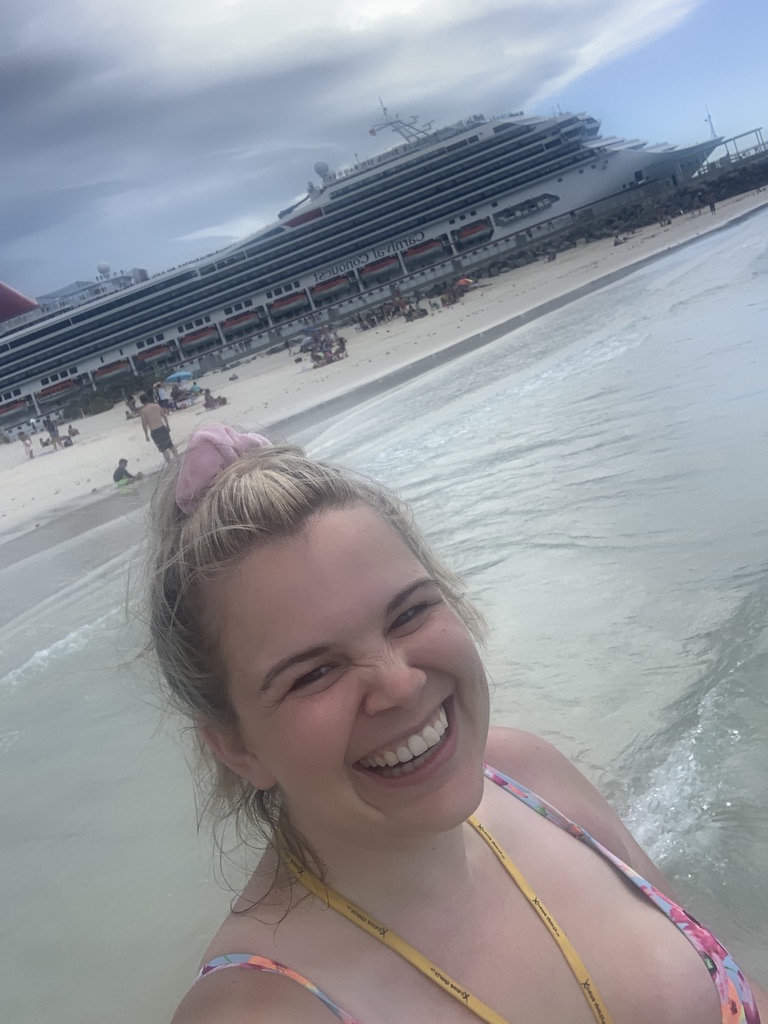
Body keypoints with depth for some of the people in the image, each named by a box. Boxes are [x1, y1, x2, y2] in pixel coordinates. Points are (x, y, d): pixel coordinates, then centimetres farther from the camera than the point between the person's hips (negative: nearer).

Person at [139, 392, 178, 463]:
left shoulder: (143, 410, -7)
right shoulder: (156, 405, 4)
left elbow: (144, 423, -9)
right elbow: (164, 416, 9)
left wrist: (146, 435, 0)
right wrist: (167, 426, 20)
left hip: (154, 432, -4)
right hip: (163, 428, 4)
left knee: (163, 449, 4)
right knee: (170, 445, 18)